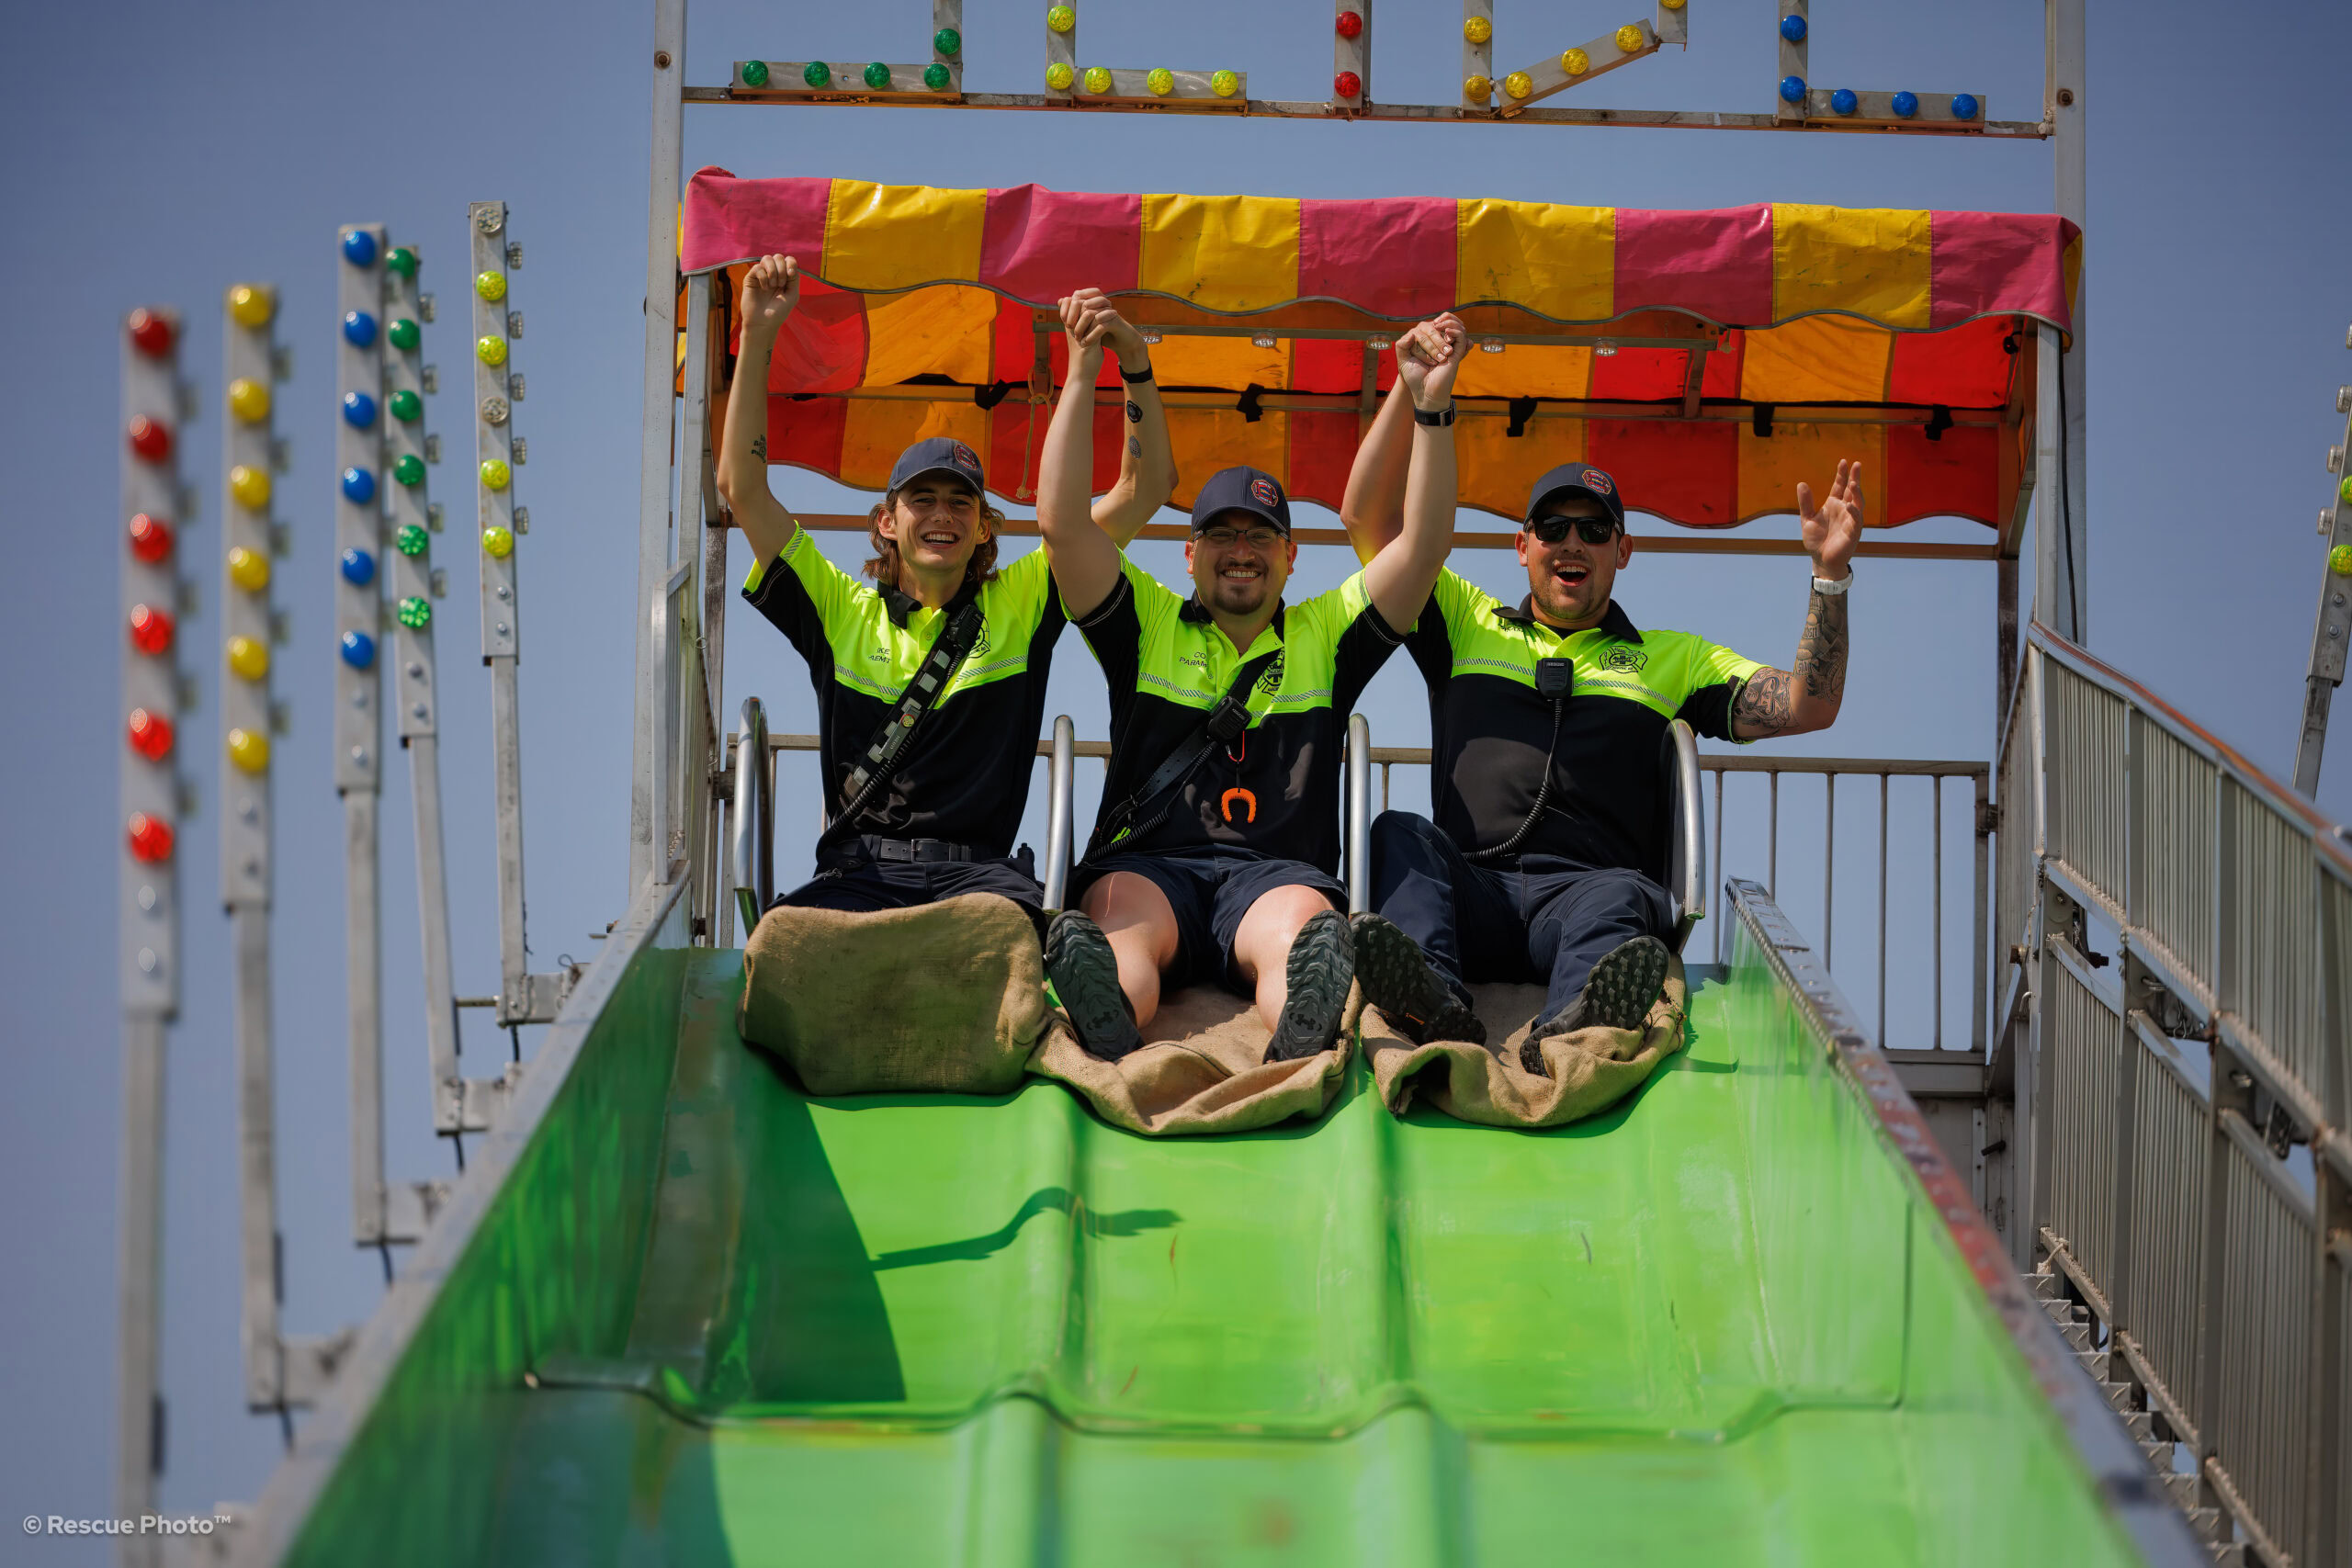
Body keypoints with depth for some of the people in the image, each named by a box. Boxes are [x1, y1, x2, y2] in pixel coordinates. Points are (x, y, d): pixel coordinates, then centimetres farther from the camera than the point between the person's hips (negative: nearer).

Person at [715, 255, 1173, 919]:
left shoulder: (1018, 604, 18)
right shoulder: (842, 611, 18)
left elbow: (1146, 490, 16)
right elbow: (741, 488, 14)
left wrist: (1137, 365, 4)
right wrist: (757, 338, 8)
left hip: (979, 870, 0)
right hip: (858, 872, 0)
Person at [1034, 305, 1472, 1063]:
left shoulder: (1324, 637, 25)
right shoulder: (1147, 625, 24)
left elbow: (1423, 545, 14)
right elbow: (1062, 523, 11)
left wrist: (1431, 408, 3)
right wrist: (1081, 377, 6)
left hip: (1278, 870, 0)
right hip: (1146, 864, 0)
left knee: (1298, 925, -38)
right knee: (1124, 929, -38)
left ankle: (1302, 1036, -71)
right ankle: (1106, 1027, -71)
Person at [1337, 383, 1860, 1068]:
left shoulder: (1674, 659, 28)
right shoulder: (1467, 624, 29)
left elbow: (1807, 708, 16)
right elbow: (1365, 517, 24)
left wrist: (1830, 575, 6)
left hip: (1588, 888, -1)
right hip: (1472, 891, 1)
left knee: (1618, 899, -37)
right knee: (1400, 836, -31)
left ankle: (1571, 1029, -71)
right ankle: (1433, 1005, -61)